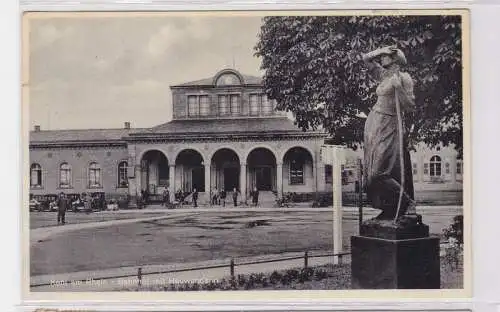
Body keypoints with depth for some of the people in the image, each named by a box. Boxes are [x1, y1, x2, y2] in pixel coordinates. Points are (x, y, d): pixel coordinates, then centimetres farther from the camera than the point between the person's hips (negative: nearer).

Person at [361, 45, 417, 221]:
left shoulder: (403, 78, -7)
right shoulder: (384, 76, 14)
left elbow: (410, 107, -12)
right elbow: (366, 58, 22)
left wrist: (398, 87, -20)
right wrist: (385, 49, 11)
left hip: (388, 128, -8)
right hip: (374, 126, 8)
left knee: (379, 173, -12)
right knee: (373, 172, 8)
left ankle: (407, 204, -3)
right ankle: (389, 209, 14)